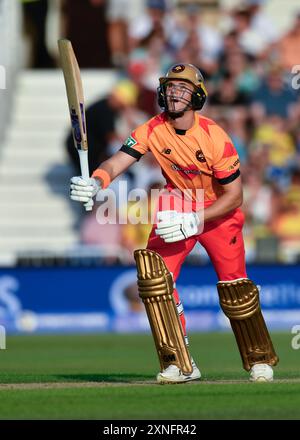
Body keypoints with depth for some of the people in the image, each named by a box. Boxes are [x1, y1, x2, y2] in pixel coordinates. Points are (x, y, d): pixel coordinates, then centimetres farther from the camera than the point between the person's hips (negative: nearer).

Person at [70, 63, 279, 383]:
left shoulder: (214, 137, -25)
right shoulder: (153, 130, -15)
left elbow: (234, 195, -20)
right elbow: (118, 161, -24)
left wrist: (194, 221, -31)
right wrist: (96, 182, -47)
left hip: (218, 212, -3)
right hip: (176, 209, 3)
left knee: (233, 284, -9)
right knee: (156, 277, -13)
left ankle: (259, 360, 14)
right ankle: (181, 365, -3)